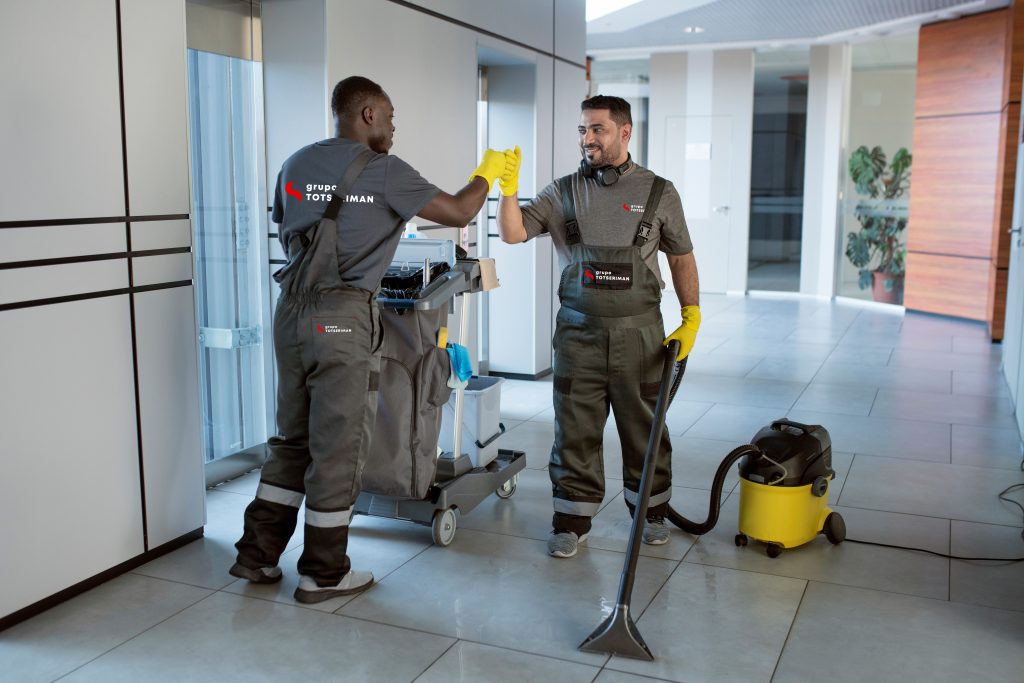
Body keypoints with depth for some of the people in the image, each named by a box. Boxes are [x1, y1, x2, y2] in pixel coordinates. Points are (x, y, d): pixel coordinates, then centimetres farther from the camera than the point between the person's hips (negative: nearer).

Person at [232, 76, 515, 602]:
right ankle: (323, 573, 14)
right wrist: (487, 173, 15)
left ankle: (257, 553, 23)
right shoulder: (382, 170, -6)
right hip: (343, 319, -7)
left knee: (293, 439, 18)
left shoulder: (294, 165, 12)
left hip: (291, 312, 7)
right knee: (338, 446, 3)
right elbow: (459, 213, -4)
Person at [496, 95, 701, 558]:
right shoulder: (563, 192, 4)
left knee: (644, 427, 12)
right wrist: (508, 189, -21)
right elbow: (513, 234, -5)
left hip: (638, 333, 0)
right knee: (575, 429, 5)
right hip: (578, 333, 1)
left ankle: (651, 512, 31)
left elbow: (681, 258, 8)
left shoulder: (658, 193, 3)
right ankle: (572, 521, 17)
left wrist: (691, 317, 1)